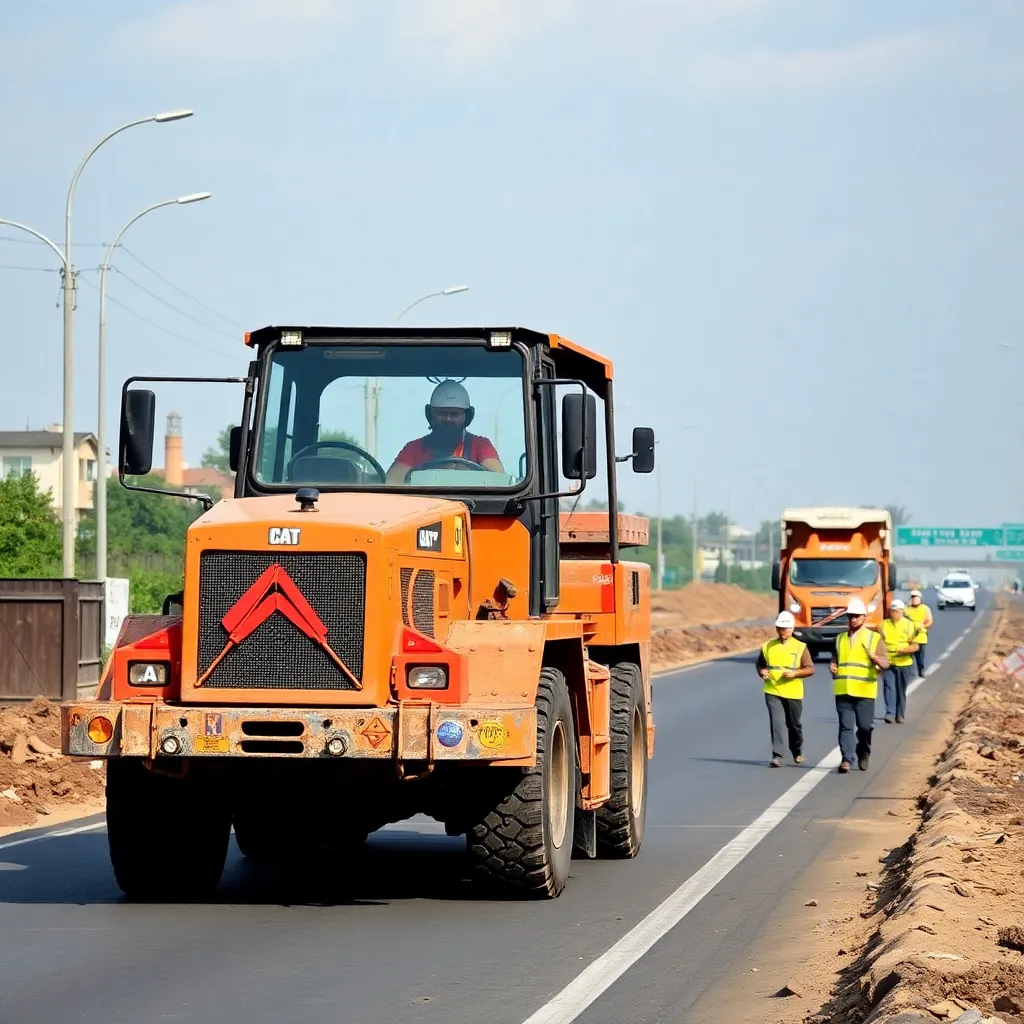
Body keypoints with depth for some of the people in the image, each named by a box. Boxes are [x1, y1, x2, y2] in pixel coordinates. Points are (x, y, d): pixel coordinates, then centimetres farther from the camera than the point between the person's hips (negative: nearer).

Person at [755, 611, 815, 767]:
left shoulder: (800, 647, 0)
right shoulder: (767, 646, 6)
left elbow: (810, 669, -2)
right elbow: (760, 664, 18)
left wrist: (794, 673, -17)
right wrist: (762, 672, -4)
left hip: (793, 693, 0)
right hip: (772, 691, 0)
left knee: (794, 724, 14)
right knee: (776, 723, -13)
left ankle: (797, 751, 37)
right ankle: (777, 756, -16)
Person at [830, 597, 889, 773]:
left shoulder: (874, 638, 2)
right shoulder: (840, 638, 15)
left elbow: (885, 664, -5)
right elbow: (835, 659, 24)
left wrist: (875, 658, -28)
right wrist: (833, 666, 1)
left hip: (864, 691, -2)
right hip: (843, 691, 2)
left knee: (865, 726, 3)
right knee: (846, 726, -4)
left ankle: (863, 754, 26)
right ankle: (847, 759, -7)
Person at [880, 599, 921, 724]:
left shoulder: (909, 625, 1)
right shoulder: (884, 625, 5)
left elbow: (915, 646, -3)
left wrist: (903, 650, -19)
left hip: (903, 663, 0)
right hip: (887, 662, 0)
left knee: (901, 690, 8)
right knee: (889, 687, -12)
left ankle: (900, 714, 18)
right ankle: (890, 712, -14)